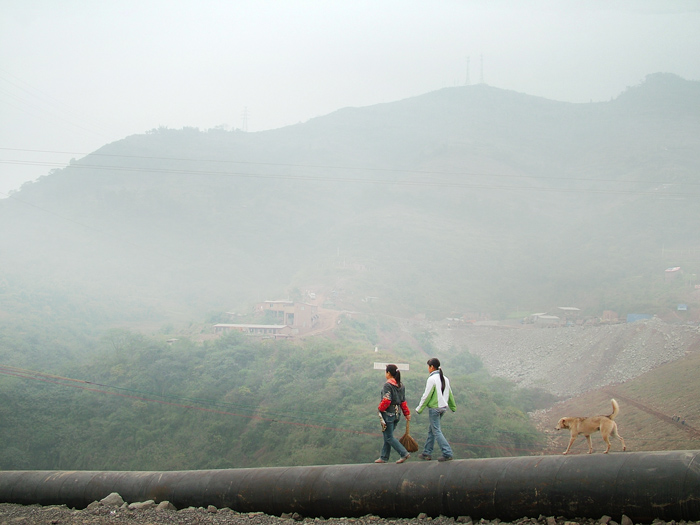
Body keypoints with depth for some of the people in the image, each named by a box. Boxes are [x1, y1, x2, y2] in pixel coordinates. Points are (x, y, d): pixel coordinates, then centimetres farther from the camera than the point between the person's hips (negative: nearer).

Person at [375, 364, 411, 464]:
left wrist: (380, 408, -6)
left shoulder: (387, 385, -16)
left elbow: (386, 400, -23)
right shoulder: (401, 385, 9)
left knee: (389, 437, -1)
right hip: (397, 413, 8)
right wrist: (407, 413, 14)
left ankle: (404, 453, -9)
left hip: (388, 413, -8)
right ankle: (384, 457, 20)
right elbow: (403, 401, 11)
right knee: (387, 436, 16)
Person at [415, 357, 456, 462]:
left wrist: (419, 409, -7)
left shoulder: (432, 379, -15)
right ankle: (427, 453, 21)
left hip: (434, 408, -8)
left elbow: (426, 396, -15)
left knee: (436, 431, -4)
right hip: (443, 407, 8)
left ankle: (447, 453, -10)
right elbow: (450, 394, 17)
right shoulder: (445, 379, 9)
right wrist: (453, 407, 27)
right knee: (431, 430, 16)